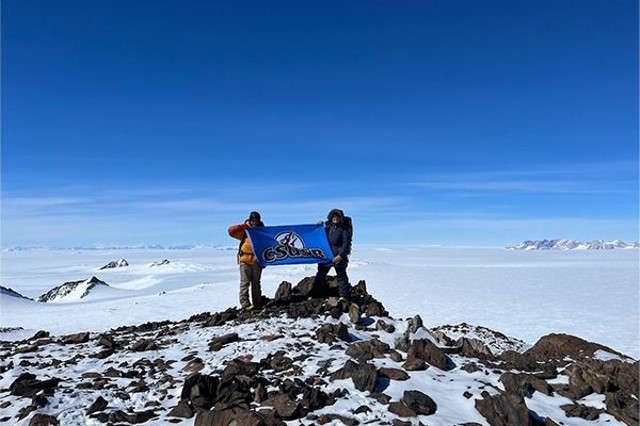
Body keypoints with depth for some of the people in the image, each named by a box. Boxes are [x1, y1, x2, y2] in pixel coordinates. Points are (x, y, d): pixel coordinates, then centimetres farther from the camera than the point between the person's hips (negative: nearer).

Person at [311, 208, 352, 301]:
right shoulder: (328, 226, 10)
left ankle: (344, 295, -1)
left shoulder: (343, 228, -7)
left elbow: (346, 243, -11)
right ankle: (314, 293, 24)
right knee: (321, 274, 13)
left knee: (341, 275, -4)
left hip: (338, 256, -6)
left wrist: (340, 255, -19)